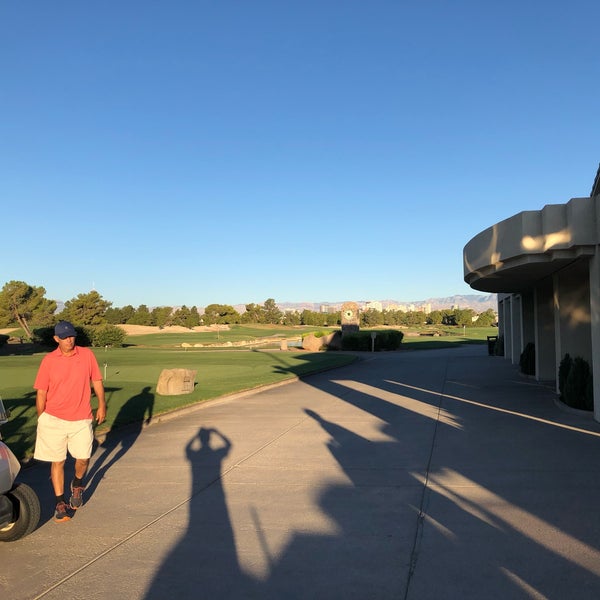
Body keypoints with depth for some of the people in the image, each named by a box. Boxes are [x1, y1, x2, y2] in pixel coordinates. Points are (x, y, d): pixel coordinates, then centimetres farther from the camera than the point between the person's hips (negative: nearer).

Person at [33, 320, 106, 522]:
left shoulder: (87, 355, -1)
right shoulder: (48, 360, -4)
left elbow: (97, 381, 7)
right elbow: (41, 393, 0)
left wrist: (102, 405, 3)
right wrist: (41, 420, 1)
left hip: (81, 419, 1)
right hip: (54, 419, -1)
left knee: (83, 458, 3)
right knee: (57, 461, 5)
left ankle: (78, 484, 35)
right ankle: (60, 502, 18)